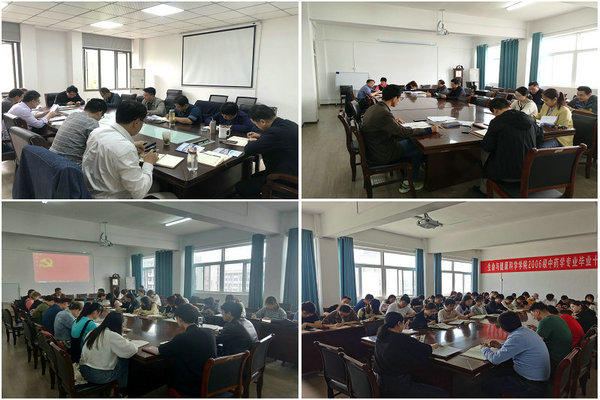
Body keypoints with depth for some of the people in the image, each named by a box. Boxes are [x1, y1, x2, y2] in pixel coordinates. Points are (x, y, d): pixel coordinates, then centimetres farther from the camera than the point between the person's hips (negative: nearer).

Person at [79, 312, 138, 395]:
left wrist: (124, 341, 16)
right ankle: (123, 389, 25)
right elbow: (132, 350, -19)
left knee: (119, 358, 19)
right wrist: (128, 342, 2)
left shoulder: (93, 332, 3)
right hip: (99, 376, -7)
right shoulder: (112, 336, -20)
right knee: (126, 361, 10)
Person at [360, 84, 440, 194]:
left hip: (372, 148, 9)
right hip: (382, 155, -9)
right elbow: (404, 132, -25)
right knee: (419, 147, 5)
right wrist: (430, 129, -19)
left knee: (411, 141, 22)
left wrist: (394, 121, 23)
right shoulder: (384, 113, -27)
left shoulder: (372, 108, 2)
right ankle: (409, 183, 14)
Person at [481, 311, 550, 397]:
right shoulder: (526, 330, 1)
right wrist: (500, 346, 19)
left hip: (532, 384, -9)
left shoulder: (517, 337, -26)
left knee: (488, 385, -8)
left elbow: (495, 359, -21)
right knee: (498, 371, 19)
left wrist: (485, 349, -2)